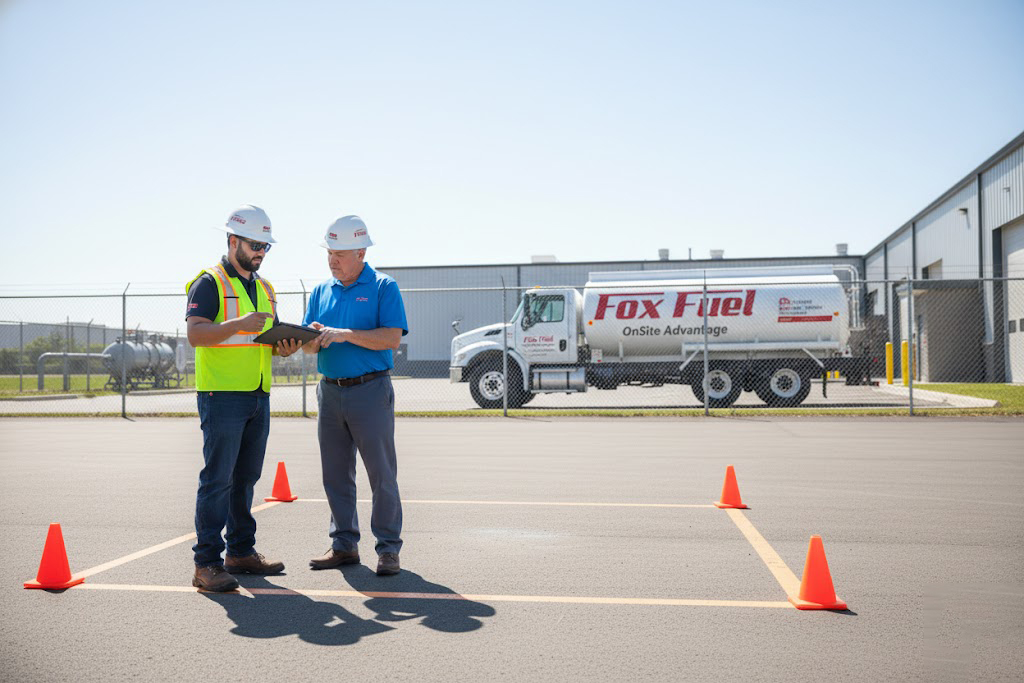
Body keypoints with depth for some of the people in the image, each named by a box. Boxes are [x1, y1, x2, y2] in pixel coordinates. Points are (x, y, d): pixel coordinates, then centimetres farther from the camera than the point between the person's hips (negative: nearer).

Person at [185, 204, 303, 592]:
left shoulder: (264, 288, 18)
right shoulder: (209, 283, -5)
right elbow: (195, 334, -17)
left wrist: (285, 347, 0)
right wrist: (240, 324, -29)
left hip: (258, 397, 7)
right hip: (222, 396, -7)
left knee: (246, 478, 12)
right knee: (217, 479, -7)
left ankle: (241, 552, 21)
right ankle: (207, 564, -2)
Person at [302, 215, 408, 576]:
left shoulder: (383, 287, -2)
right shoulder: (321, 291, 14)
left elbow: (392, 338, -14)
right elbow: (310, 346, 13)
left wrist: (345, 334, -21)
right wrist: (312, 338, -10)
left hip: (370, 388, -6)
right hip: (330, 390, 6)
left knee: (381, 472, -2)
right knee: (336, 474, 10)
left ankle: (388, 548, 7)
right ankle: (344, 544, 21)